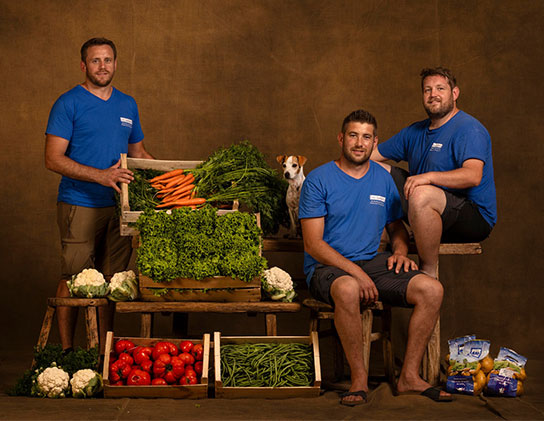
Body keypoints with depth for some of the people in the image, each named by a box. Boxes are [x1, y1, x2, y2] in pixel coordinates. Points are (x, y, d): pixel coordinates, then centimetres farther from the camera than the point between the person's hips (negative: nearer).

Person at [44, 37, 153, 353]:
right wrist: (101, 176, -20)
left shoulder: (128, 105, 15)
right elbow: (54, 159, -11)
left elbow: (139, 152, 25)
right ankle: (67, 351, 9)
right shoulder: (69, 104, -3)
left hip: (118, 206, 5)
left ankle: (106, 350, 19)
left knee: (112, 279, 8)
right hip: (80, 205, -5)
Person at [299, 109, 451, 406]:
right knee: (348, 290, -40)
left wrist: (400, 251, 0)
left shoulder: (383, 179, 13)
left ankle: (409, 376, -7)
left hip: (372, 263, 5)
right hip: (326, 268, -5)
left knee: (432, 290, -17)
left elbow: (397, 227, 25)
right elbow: (313, 244, -10)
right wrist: (356, 272, -20)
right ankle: (359, 378, -22)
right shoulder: (319, 179, -4)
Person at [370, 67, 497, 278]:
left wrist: (429, 176, -39)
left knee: (422, 194, -39)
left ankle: (429, 272, -24)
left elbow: (473, 176, -28)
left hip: (475, 218, -8)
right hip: (432, 213, 8)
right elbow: (372, 155, 17)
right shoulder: (415, 132, 14)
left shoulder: (469, 129, -11)